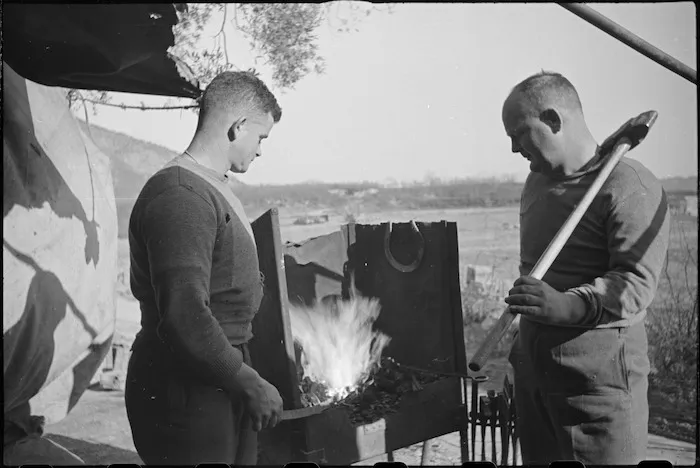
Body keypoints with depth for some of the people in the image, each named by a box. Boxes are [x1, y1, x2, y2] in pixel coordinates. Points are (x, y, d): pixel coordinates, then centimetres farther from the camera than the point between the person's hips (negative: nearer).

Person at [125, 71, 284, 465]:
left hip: (224, 380, 10)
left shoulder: (215, 186, 11)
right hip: (185, 392, -10)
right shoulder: (180, 196, -22)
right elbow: (186, 320, -27)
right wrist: (251, 383, -19)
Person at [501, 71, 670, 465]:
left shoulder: (632, 188, -13)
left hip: (600, 381, -7)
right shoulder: (536, 182, 15)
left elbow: (636, 282, -22)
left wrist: (570, 306, -39)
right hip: (533, 373, 8)